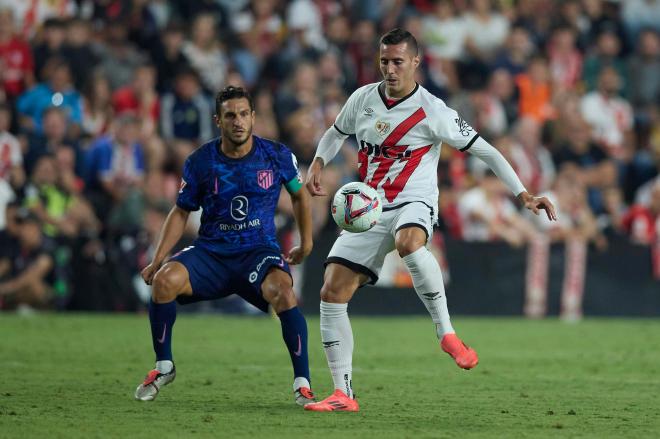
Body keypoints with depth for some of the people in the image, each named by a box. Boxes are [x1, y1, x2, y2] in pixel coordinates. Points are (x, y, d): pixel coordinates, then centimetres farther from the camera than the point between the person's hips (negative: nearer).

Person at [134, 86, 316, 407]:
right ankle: (163, 367, -4)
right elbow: (181, 212, 8)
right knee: (164, 280, -27)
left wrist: (306, 244, 16)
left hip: (259, 252, -1)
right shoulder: (200, 161, -2)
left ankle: (302, 383, -23)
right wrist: (158, 259, -1)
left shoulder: (277, 156, -2)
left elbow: (299, 194, 17)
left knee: (283, 292, -34)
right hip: (210, 252, 1)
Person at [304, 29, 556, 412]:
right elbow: (336, 133, 25)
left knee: (408, 242, -43)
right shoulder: (363, 98, 5)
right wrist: (318, 165, 5)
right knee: (332, 294, -7)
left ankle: (447, 334, -32)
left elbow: (485, 150, -5)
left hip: (414, 205, -5)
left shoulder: (432, 111, -9)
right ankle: (343, 394, 1)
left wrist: (524, 195, -11)